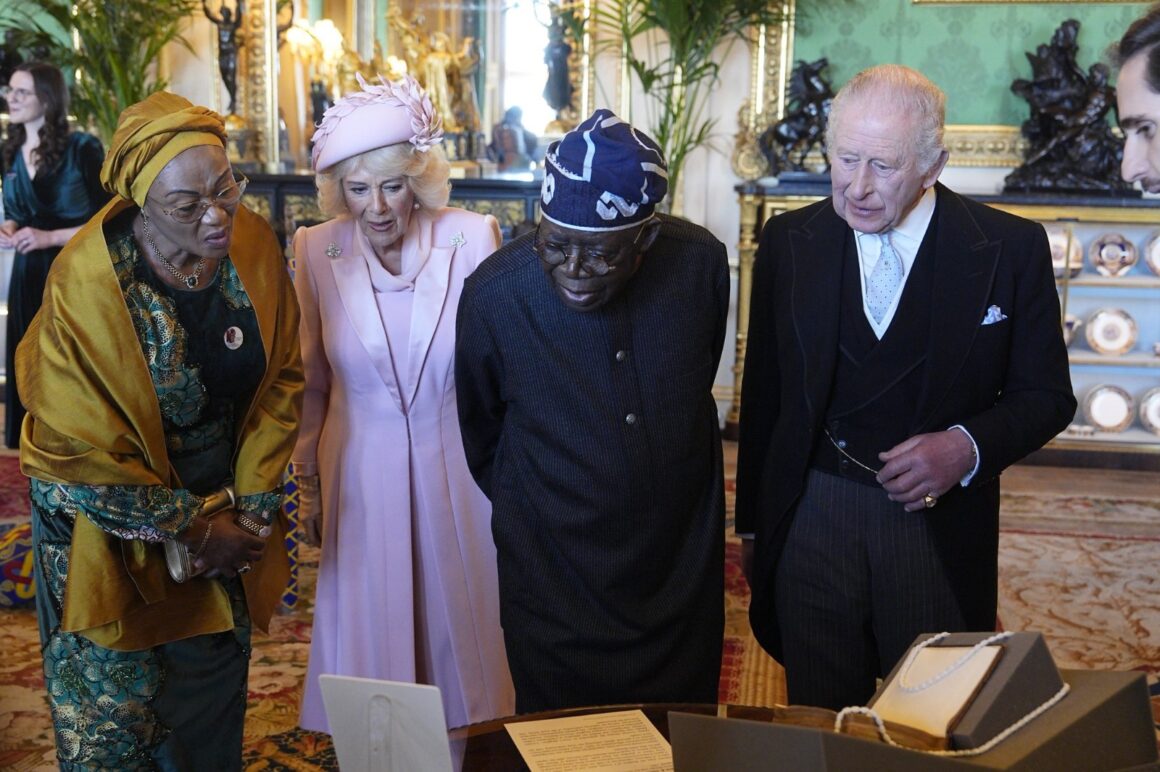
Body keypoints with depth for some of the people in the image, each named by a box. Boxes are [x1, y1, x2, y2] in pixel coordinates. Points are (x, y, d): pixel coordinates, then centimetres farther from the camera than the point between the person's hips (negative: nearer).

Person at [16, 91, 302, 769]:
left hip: (225, 510, 4)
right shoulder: (88, 285, -23)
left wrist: (253, 503, -6)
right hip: (112, 520, -4)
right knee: (117, 714, 9)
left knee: (214, 689, 19)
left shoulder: (255, 245, -11)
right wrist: (190, 528, -13)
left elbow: (282, 377, -1)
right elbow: (79, 451, -18)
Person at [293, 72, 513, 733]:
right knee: (370, 636, 15)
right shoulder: (318, 250, -7)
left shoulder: (472, 239, -14)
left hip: (456, 474, -1)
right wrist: (310, 487, 11)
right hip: (360, 478, 1)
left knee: (459, 633, 15)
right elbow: (311, 383, 5)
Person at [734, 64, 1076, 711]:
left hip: (940, 525, -1)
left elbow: (1046, 395, 1)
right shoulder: (789, 241, 0)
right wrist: (753, 524, 9)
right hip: (811, 516, 1)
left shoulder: (1011, 248, -5)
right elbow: (763, 393, 6)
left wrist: (969, 445, -19)